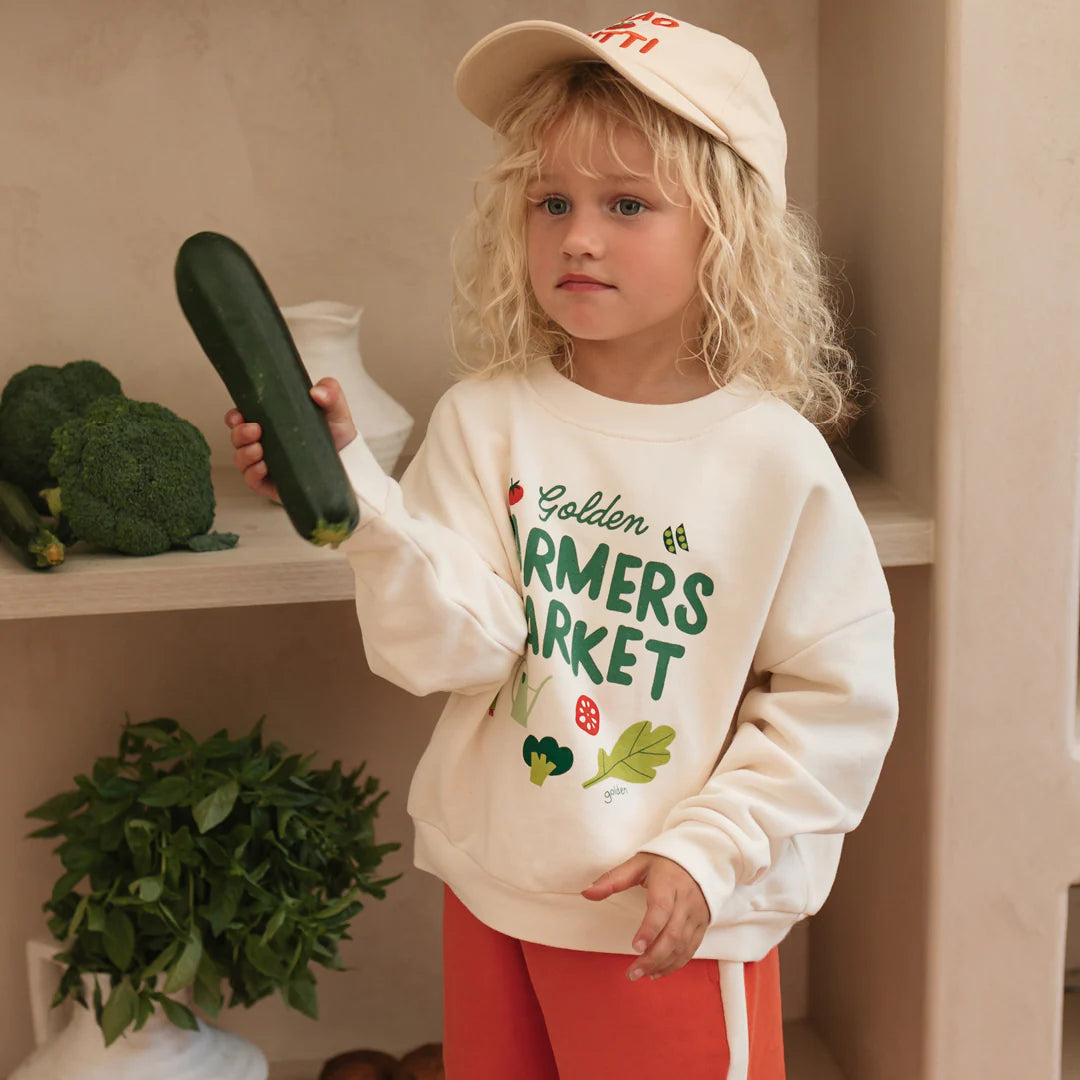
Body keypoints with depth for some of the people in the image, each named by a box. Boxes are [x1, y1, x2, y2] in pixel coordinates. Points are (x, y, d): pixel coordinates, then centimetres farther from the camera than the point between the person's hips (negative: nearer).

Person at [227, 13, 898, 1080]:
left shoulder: (774, 457, -11)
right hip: (493, 891, 3)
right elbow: (455, 646, -16)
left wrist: (705, 851, -14)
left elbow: (838, 699, -8)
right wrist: (349, 490, -29)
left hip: (675, 920, -2)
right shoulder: (488, 419, -6)